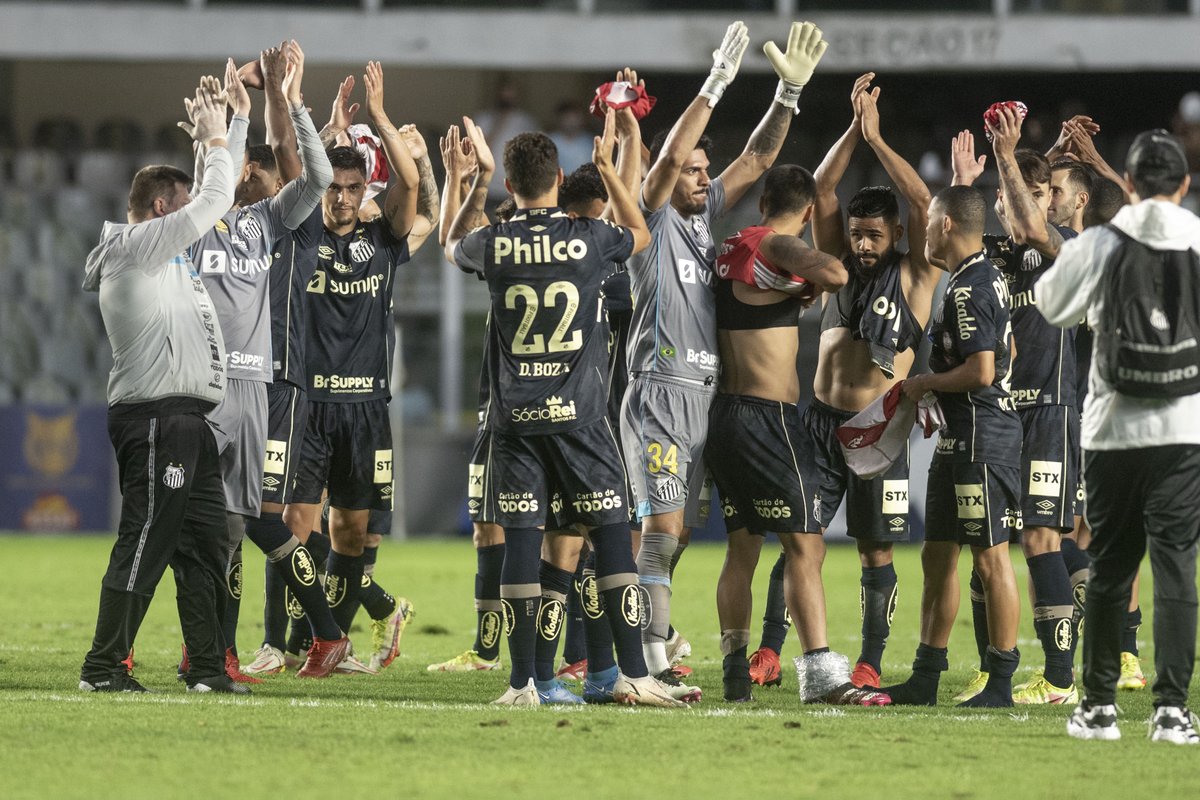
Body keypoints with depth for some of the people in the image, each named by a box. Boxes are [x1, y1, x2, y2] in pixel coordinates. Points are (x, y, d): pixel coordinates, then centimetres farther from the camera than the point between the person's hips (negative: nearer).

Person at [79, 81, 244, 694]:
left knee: (204, 547, 10)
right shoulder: (136, 247, -8)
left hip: (187, 423, 11)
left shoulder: (160, 251, 21)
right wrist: (216, 140, 3)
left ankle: (207, 667, 13)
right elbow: (213, 204, -10)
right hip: (155, 419, -11)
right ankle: (103, 667, -9)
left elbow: (209, 206, 33)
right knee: (145, 545, -11)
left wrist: (214, 132, 25)